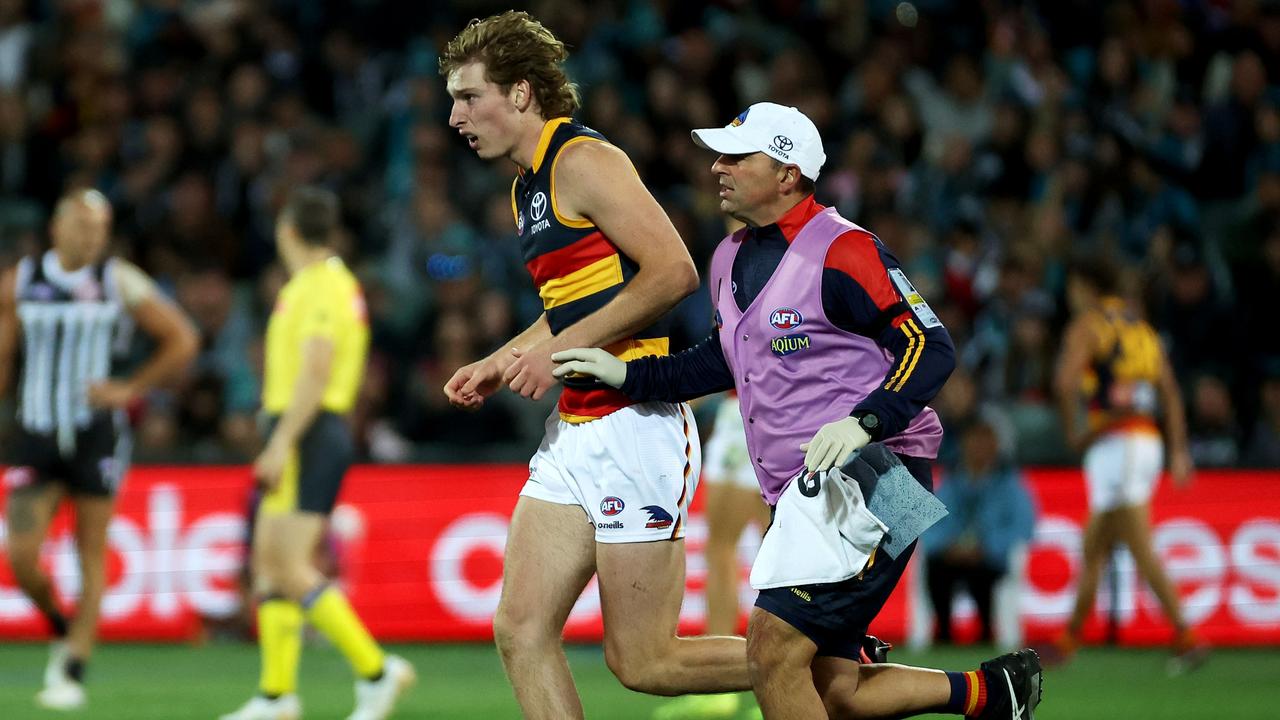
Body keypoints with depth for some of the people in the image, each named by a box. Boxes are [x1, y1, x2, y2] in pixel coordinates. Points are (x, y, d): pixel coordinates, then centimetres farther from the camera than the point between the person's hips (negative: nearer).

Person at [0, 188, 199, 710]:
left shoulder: (121, 282, 1)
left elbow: (182, 341, 4)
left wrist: (130, 389, -3)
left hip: (96, 434, -1)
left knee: (92, 557, -1)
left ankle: (74, 672, 5)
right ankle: (62, 632, 19)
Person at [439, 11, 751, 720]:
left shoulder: (584, 162, -12)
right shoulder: (527, 187, 18)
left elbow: (673, 271, -20)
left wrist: (559, 348, -18)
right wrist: (498, 365, 15)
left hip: (635, 428, -10)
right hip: (573, 433, 10)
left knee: (642, 662, -6)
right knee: (521, 633, 1)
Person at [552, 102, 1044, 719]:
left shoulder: (839, 251, -13)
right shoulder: (732, 259, 13)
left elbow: (930, 348, -15)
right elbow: (724, 361, 27)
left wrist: (864, 422, -29)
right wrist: (625, 374, 16)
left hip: (869, 478, -9)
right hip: (801, 494, 9)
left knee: (773, 648, -19)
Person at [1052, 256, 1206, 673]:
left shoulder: (1086, 326, -3)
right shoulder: (1141, 327, 20)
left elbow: (1065, 381, -19)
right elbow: (1171, 393, 16)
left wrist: (1074, 433, -6)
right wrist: (1179, 451, 14)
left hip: (1113, 440, -8)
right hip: (1149, 440, 8)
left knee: (1142, 551, -13)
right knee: (1094, 547, 16)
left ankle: (1186, 638, -21)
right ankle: (1071, 637, 23)